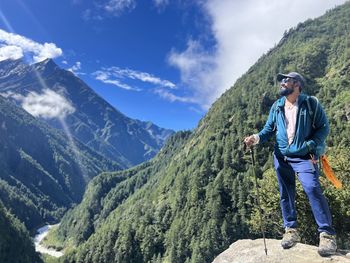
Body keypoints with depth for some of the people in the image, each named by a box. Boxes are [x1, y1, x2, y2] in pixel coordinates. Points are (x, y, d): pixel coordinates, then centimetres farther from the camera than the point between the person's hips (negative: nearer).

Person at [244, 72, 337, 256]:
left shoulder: (311, 103, -4)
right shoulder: (276, 107, 8)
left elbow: (324, 127, -3)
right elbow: (269, 129, 8)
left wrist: (311, 145, -16)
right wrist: (256, 138, -12)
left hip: (303, 157, -4)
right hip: (281, 157, 5)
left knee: (313, 189, -18)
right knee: (286, 194, 8)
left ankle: (327, 234, -6)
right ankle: (291, 230, 20)